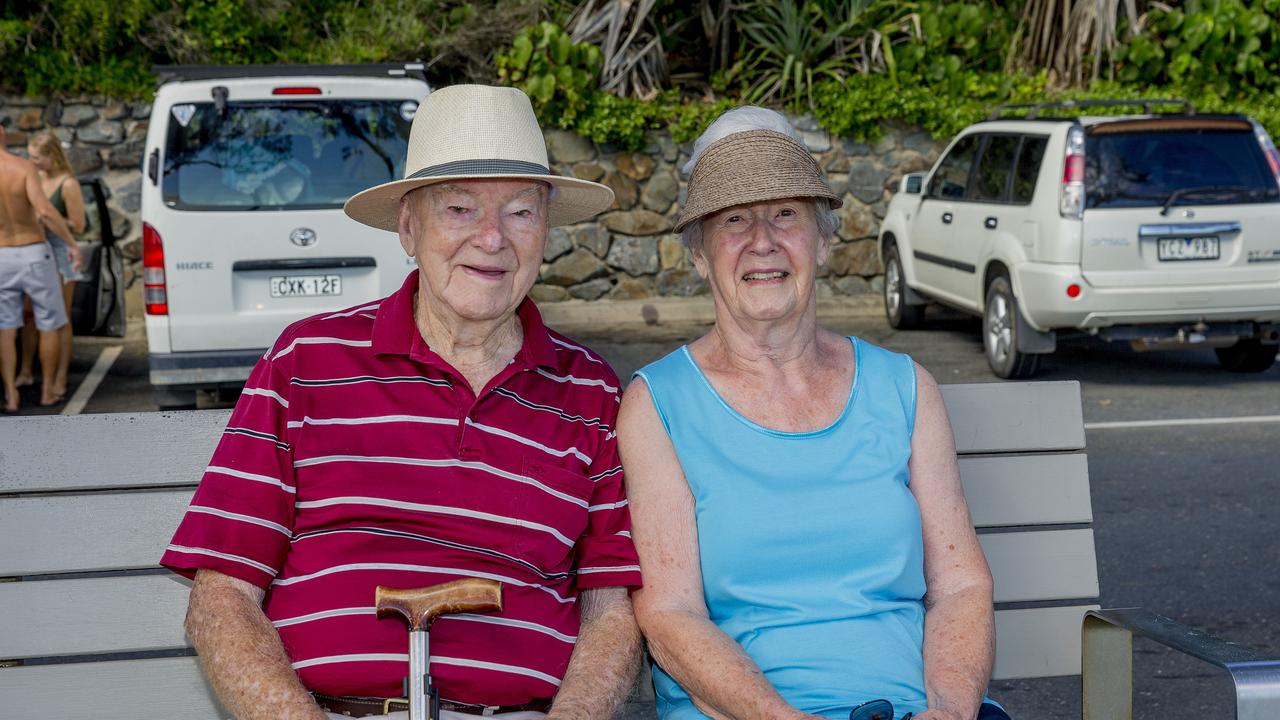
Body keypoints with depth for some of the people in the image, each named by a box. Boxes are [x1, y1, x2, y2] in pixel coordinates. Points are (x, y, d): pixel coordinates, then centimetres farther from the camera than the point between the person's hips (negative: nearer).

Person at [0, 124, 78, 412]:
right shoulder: (24, 167, -17)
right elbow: (45, 211, -28)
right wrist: (72, 243, -16)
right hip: (35, 256, -2)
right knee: (49, 325, 14)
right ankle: (48, 390, 19)